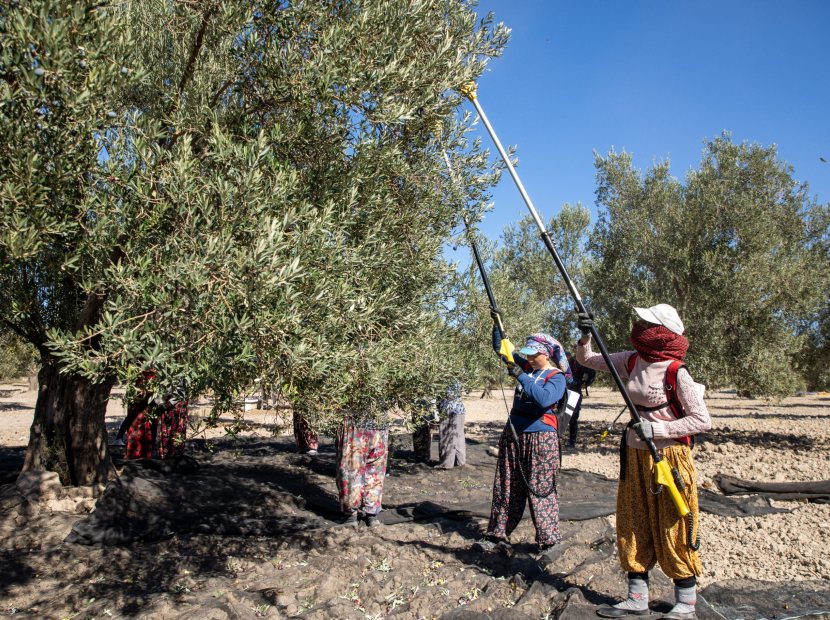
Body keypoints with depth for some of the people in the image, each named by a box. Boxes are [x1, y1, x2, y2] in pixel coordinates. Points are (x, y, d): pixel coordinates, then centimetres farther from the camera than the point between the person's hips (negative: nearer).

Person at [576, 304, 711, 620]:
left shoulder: (675, 372, -17)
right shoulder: (631, 361, 1)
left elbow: (702, 420, -16)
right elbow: (586, 360, 11)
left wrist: (656, 429, -23)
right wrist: (585, 335, -7)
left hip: (668, 457, -6)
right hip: (634, 455, 7)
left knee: (672, 531, 4)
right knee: (633, 527, 11)